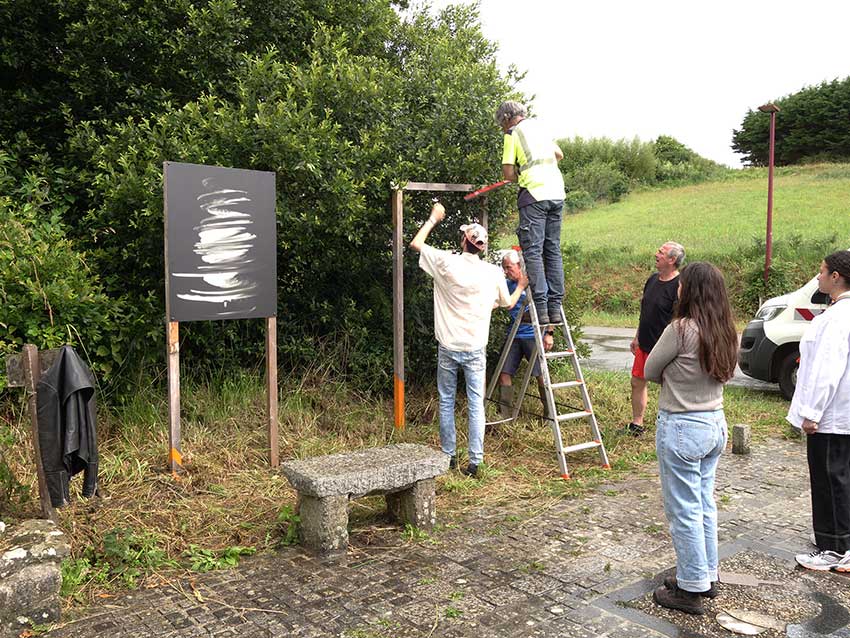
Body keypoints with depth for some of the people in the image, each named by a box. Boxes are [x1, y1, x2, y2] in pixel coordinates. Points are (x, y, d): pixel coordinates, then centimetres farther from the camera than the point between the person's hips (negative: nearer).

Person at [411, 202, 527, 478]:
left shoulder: (447, 263, -9)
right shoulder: (493, 273, -3)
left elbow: (416, 244, 6)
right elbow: (507, 303, 14)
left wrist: (433, 218, 18)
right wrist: (521, 286, 34)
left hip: (448, 348, -1)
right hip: (476, 349, 1)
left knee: (446, 402, 12)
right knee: (476, 404, 4)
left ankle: (449, 456, 19)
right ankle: (475, 461, 4)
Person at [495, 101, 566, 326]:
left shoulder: (513, 133, 1)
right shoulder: (539, 127, 19)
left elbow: (508, 173, -4)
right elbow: (559, 155, 31)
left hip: (534, 194, -6)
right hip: (556, 193, 6)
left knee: (533, 251, -4)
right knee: (553, 250, 8)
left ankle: (540, 307, -9)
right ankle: (555, 307, 9)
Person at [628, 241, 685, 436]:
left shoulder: (679, 286, -17)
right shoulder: (653, 279, 9)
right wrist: (637, 338, 19)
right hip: (645, 345, 8)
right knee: (637, 382, 13)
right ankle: (637, 424, 26)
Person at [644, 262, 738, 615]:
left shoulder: (681, 329, -20)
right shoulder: (727, 333, 2)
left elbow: (650, 372, -9)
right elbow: (723, 374, 12)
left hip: (682, 427, -8)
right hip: (716, 424, 8)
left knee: (684, 511, 5)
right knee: (705, 506, 19)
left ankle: (691, 589, 16)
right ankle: (707, 576, 32)